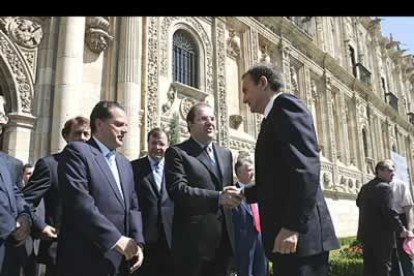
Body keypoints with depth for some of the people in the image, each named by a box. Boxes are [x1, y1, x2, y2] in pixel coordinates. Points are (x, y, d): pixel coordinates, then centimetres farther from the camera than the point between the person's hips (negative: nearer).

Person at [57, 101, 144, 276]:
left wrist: (137, 242, -2)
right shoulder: (76, 152, -7)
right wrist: (116, 238, -18)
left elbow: (133, 207, 13)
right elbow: (80, 203, -18)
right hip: (87, 261, -7)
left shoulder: (125, 164, 16)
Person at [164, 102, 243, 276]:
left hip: (223, 238, 6)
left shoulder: (225, 154, 16)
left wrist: (232, 196, -1)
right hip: (194, 239, -6)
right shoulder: (177, 153, -6)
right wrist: (218, 197, -26)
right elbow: (177, 190, -18)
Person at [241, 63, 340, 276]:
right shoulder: (275, 116, 22)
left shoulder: (286, 105, -5)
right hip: (284, 233, 9)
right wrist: (244, 193, 14)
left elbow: (306, 167, -19)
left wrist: (292, 226, -23)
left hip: (300, 234, -9)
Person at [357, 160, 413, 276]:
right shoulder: (384, 187, -16)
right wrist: (401, 229, -14)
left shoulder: (365, 187, 12)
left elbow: (358, 203, 27)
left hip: (366, 233, 8)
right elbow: (389, 212, -21)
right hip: (381, 235, -8)